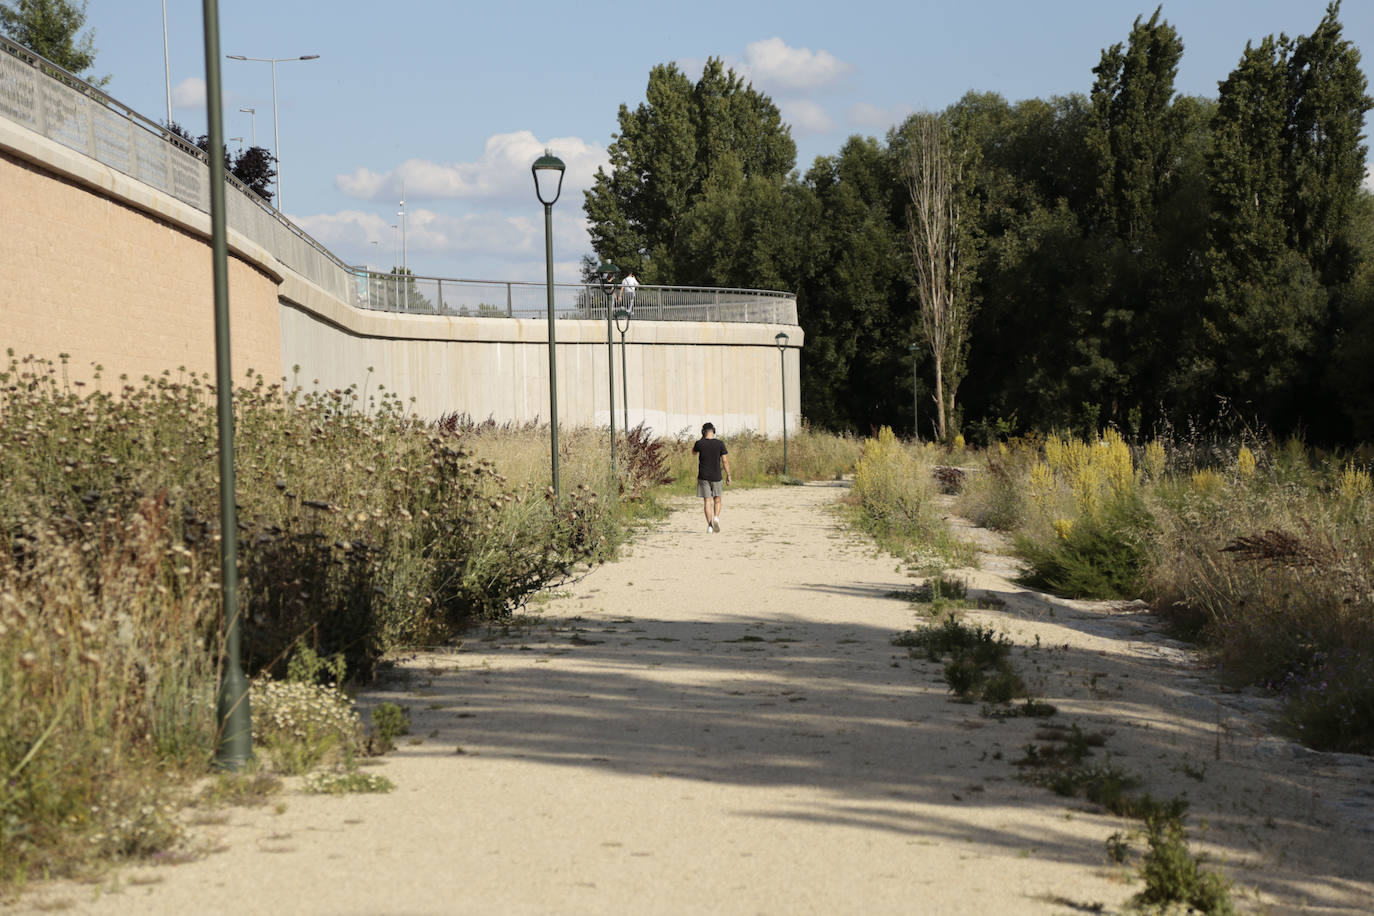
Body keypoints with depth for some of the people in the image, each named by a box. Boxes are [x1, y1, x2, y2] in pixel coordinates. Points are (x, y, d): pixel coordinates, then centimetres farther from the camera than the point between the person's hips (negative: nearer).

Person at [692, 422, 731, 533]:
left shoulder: (700, 443, -5)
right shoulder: (720, 444, -5)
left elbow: (693, 452, 17)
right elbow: (725, 461, -5)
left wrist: (702, 439, 13)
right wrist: (728, 475, 3)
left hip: (703, 476, 0)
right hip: (716, 476, 0)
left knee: (707, 501, 3)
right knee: (717, 500, 15)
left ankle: (710, 525, -3)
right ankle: (716, 517, -10)